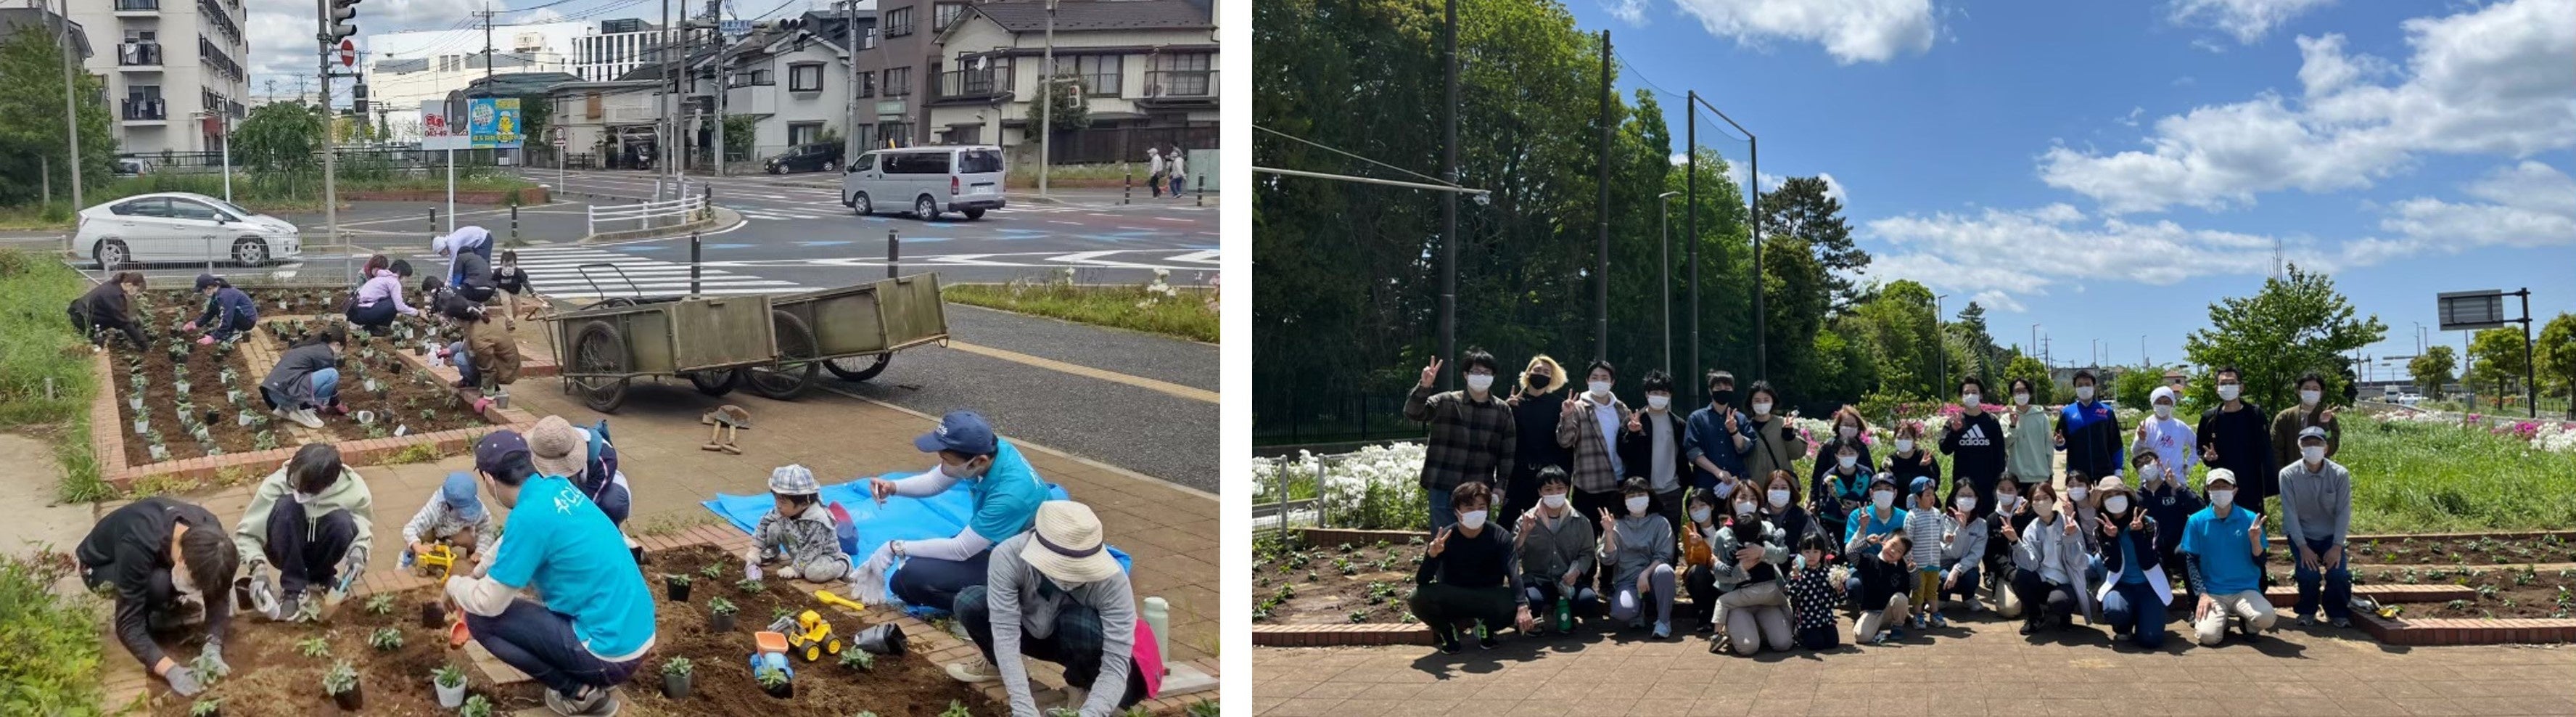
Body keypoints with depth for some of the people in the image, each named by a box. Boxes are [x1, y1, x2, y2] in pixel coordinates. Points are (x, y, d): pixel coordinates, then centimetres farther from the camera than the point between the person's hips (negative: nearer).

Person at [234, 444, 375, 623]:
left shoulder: (353, 489, -24)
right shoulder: (278, 483, -27)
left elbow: (365, 527, -6)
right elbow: (245, 533, -20)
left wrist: (359, 550, -28)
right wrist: (258, 569, -37)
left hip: (320, 550, 1)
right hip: (287, 551, -1)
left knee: (342, 521, -32)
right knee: (287, 507, -32)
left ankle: (319, 580, -2)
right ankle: (294, 589, -19)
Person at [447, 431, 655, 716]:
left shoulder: (530, 516, -20)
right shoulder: (557, 487, 5)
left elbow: (488, 603, -10)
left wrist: (455, 586, 10)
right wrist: (475, 575, 34)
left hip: (612, 651, -9)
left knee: (480, 618, 0)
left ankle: (579, 692, 3)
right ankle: (593, 680, 20)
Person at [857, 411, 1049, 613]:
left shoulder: (1009, 494, -37)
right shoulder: (986, 449, -13)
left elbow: (960, 550, -26)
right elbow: (934, 482, 5)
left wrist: (896, 548, -19)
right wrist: (892, 487, -13)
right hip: (989, 541, 9)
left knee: (910, 578, -20)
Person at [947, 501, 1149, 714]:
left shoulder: (1112, 580, -35)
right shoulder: (1008, 557, -34)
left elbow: (1117, 663, -35)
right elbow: (1005, 634, -36)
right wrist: (1025, 710, -44)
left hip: (1076, 644, -1)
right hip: (1027, 632, 2)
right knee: (968, 603, -24)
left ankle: (1080, 686, -1)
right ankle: (1000, 664, 8)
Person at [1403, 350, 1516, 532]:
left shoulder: (1503, 411, 6)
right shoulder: (1446, 402, -1)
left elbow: (1507, 452, 10)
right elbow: (1412, 413, -12)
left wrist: (1501, 485, 4)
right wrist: (1424, 386, -28)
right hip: (1443, 489, -2)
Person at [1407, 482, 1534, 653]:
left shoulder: (1500, 537, -12)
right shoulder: (1445, 538, -14)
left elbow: (1514, 574, -25)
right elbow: (1421, 582, -19)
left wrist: (1522, 608, -44)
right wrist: (1432, 554, -39)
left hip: (1489, 601, 1)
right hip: (1451, 603, -1)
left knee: (1512, 603, -33)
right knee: (1418, 598, -31)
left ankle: (1486, 627, 3)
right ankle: (1446, 630, 1)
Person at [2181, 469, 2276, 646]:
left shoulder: (2250, 519, 1)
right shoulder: (2197, 521, 0)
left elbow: (2260, 562, 3)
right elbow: (2191, 561, 2)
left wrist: (2255, 540, -17)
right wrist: (2202, 594, -9)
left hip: (2245, 590, 1)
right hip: (2212, 593, 0)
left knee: (2266, 617, -32)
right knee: (2208, 636, -26)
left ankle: (2247, 623, 7)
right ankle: (2222, 620, 12)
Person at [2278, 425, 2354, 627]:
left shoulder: (2340, 475, -10)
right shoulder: (2288, 475, -14)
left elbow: (2344, 512, -10)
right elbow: (2290, 513, -14)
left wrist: (2337, 546, -18)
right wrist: (2303, 547, -19)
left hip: (2331, 535, 1)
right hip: (2301, 535, -1)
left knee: (2337, 573, -20)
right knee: (2309, 573, -23)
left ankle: (2338, 613, 9)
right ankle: (2306, 612, 5)